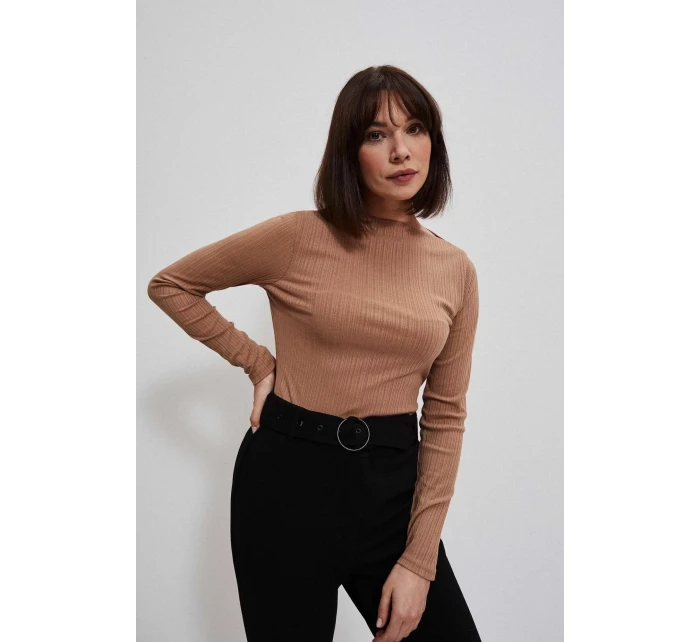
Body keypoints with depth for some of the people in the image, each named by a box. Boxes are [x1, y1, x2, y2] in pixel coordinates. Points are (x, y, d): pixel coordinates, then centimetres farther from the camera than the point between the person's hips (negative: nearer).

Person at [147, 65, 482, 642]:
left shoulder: (456, 270, 1)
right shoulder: (298, 237, -8)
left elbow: (446, 414, 2)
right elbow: (170, 285, 4)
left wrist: (420, 560, -2)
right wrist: (257, 362, -3)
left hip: (391, 482, 3)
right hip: (289, 476, -2)